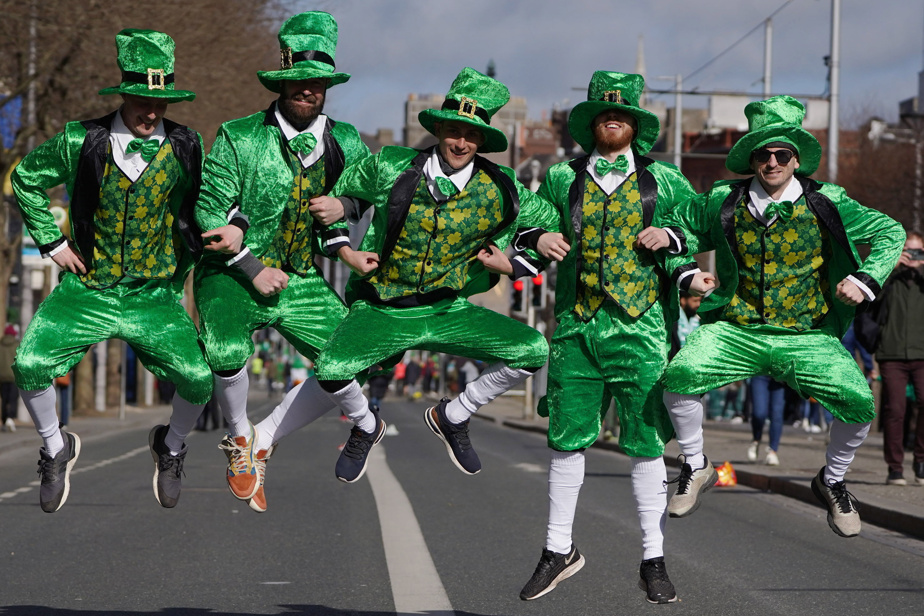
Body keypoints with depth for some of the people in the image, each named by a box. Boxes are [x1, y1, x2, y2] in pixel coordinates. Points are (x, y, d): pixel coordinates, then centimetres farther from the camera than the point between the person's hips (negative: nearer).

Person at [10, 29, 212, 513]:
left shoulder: (186, 148, -3)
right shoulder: (81, 142, -6)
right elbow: (26, 179, 11)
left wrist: (179, 271, 9)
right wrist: (52, 242, 5)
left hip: (154, 297, 0)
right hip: (86, 290, 0)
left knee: (200, 379, -18)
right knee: (30, 364, -20)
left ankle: (171, 446, 17)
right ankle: (56, 449, 9)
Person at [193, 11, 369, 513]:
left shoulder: (344, 142, 3)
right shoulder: (238, 137, -7)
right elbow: (209, 209, -7)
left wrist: (344, 205, -7)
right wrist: (252, 269, -13)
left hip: (302, 282, 4)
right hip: (234, 275, -4)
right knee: (228, 354, -32)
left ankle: (264, 439, 10)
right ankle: (239, 435, 2)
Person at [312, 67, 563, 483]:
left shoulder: (499, 191, -6)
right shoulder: (390, 169, -9)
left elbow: (551, 223, 10)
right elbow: (332, 196, 9)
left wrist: (512, 265, 1)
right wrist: (346, 253, 1)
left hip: (448, 311, 2)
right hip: (381, 310, -2)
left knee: (532, 350, -17)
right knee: (331, 370, -30)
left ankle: (452, 417, 8)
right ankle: (365, 427, 8)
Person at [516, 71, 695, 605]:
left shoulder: (665, 181, 8)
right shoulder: (562, 179, 10)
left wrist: (669, 237, -6)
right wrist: (538, 238, -3)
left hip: (641, 326, -1)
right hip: (576, 325, 1)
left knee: (646, 445, 0)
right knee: (567, 440, 4)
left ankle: (654, 560, 8)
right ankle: (560, 550, 17)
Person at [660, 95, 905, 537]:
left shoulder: (826, 204, 0)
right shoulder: (723, 202, 2)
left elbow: (890, 233, 11)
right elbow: (676, 224, 19)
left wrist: (866, 279, -3)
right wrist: (684, 271, 3)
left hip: (807, 337, 0)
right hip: (735, 330, 0)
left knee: (859, 402, -22)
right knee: (680, 374, -28)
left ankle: (832, 480, 11)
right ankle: (696, 467, 0)